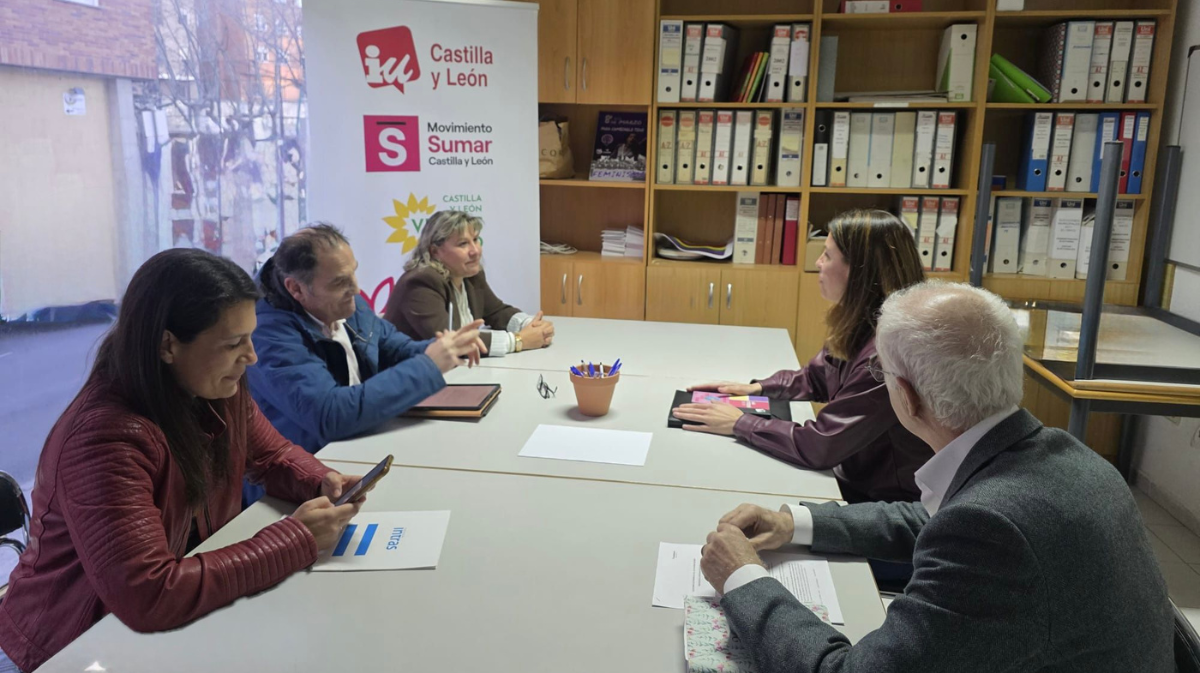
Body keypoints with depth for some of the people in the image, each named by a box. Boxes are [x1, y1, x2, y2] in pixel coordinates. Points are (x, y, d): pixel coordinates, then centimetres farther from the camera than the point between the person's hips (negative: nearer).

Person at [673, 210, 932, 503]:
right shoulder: (861, 327, -1)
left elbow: (819, 445, -27)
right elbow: (814, 378, 17)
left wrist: (739, 423, -16)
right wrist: (757, 388, 3)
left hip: (885, 505, -7)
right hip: (853, 483, 7)